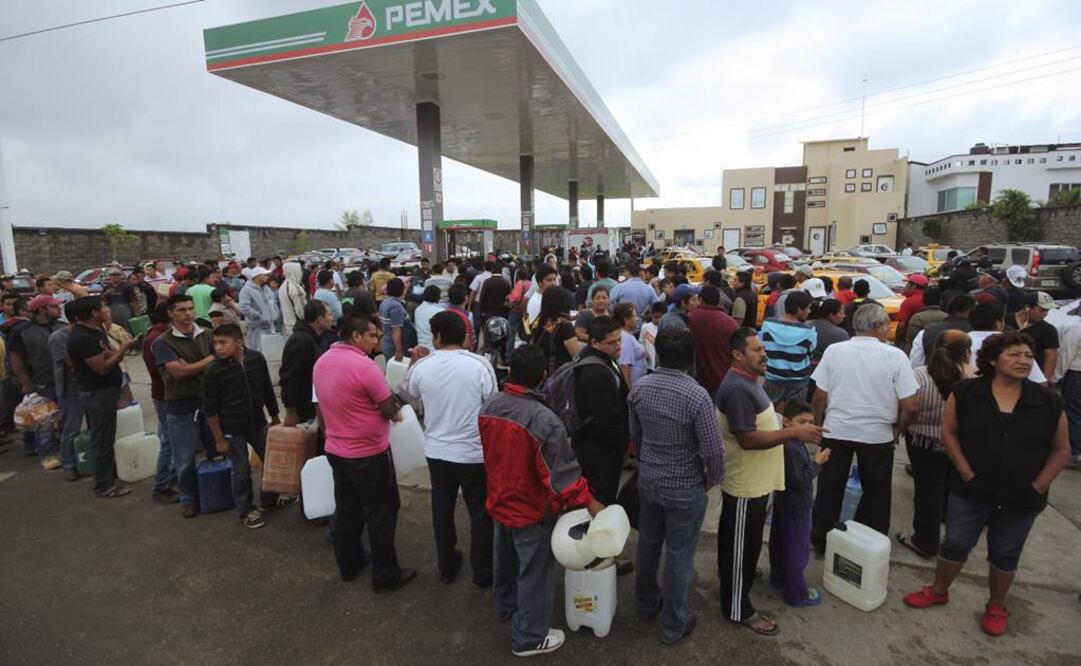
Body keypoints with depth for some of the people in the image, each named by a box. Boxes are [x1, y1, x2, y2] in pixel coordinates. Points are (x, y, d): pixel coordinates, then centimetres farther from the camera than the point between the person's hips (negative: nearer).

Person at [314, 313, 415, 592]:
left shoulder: (321, 362, 1)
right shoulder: (364, 366, -24)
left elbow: (323, 405, 11)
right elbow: (391, 409, -19)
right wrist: (396, 413, 3)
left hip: (336, 450, 8)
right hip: (369, 453, -8)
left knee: (346, 509, 20)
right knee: (381, 513, 6)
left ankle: (349, 564, 34)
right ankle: (385, 576, 16)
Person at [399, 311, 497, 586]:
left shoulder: (421, 367, -8)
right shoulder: (480, 365, -17)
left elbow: (407, 395, 13)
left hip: (436, 451, 3)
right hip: (475, 452, -3)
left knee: (442, 509, 20)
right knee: (480, 511, 13)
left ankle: (447, 567, 36)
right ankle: (482, 572, 27)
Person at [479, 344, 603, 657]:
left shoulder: (489, 406, -9)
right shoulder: (545, 420, -32)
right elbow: (562, 471, -27)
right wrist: (589, 501, -16)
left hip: (499, 502, 7)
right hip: (532, 510, -7)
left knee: (504, 559, 28)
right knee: (533, 573, 12)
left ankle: (506, 607, 51)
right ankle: (529, 638, 29)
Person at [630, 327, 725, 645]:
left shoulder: (639, 388, -9)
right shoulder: (697, 396, -25)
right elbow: (713, 449, -20)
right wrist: (712, 479, 0)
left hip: (648, 481, 5)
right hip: (685, 489, -5)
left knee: (648, 543, 23)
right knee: (679, 556, 12)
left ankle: (646, 604, 44)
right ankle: (674, 625, 30)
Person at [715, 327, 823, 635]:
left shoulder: (747, 381, 8)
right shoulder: (737, 389, -26)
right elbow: (748, 439, -29)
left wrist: (789, 427, 10)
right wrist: (794, 432, -27)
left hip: (755, 480, 10)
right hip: (745, 484, -10)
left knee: (745, 542, 27)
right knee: (740, 545, 5)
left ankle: (743, 576, 46)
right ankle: (738, 609, 19)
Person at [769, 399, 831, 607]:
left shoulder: (787, 442, 3)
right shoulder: (792, 448, -29)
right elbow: (799, 479, -27)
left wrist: (813, 461, 3)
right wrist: (817, 462, -19)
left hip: (784, 502, 10)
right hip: (796, 506, -10)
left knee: (780, 543, 23)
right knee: (797, 550, 3)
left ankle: (778, 578, 40)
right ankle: (797, 594, 16)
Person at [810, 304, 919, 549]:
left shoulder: (834, 351, -6)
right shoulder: (895, 356, -9)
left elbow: (820, 396, -4)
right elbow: (911, 406, -10)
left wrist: (819, 425, 10)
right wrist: (897, 431, 6)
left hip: (836, 431, 1)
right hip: (878, 436, -1)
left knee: (830, 490, 14)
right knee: (875, 494, 18)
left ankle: (821, 540, 28)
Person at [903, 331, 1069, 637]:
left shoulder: (1048, 402, -5)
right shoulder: (966, 393, -9)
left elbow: (1061, 449, 2)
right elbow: (949, 432, -3)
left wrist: (1038, 486, -4)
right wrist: (966, 472, -8)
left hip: (1020, 498, 1)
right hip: (971, 490, -1)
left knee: (1005, 554, 17)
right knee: (955, 544, 11)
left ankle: (996, 607, 37)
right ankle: (938, 591, 32)